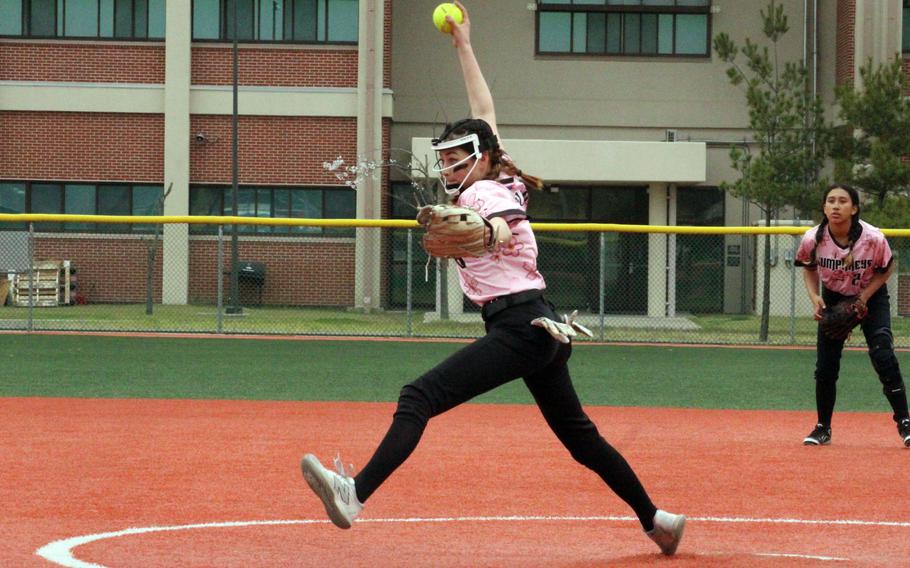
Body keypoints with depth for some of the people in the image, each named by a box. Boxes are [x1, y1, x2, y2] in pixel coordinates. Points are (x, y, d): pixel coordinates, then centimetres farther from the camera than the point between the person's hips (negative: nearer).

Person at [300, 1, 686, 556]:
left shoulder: (483, 192, -5)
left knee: (420, 397, -22)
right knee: (579, 435, 18)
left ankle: (355, 494, -37)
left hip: (518, 327, -10)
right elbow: (485, 115, 29)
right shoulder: (497, 184, 18)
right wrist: (464, 47, 33)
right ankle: (655, 518, 23)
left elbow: (500, 228, -30)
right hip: (542, 325, 10)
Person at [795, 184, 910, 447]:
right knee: (825, 366, -1)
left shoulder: (873, 238, -29)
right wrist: (815, 298, -15)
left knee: (883, 357, -16)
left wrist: (865, 296, -20)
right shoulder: (813, 239, -23)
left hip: (871, 297, -2)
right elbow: (809, 268, 0)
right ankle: (823, 428, 17)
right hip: (833, 299, 2)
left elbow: (886, 269, -8)